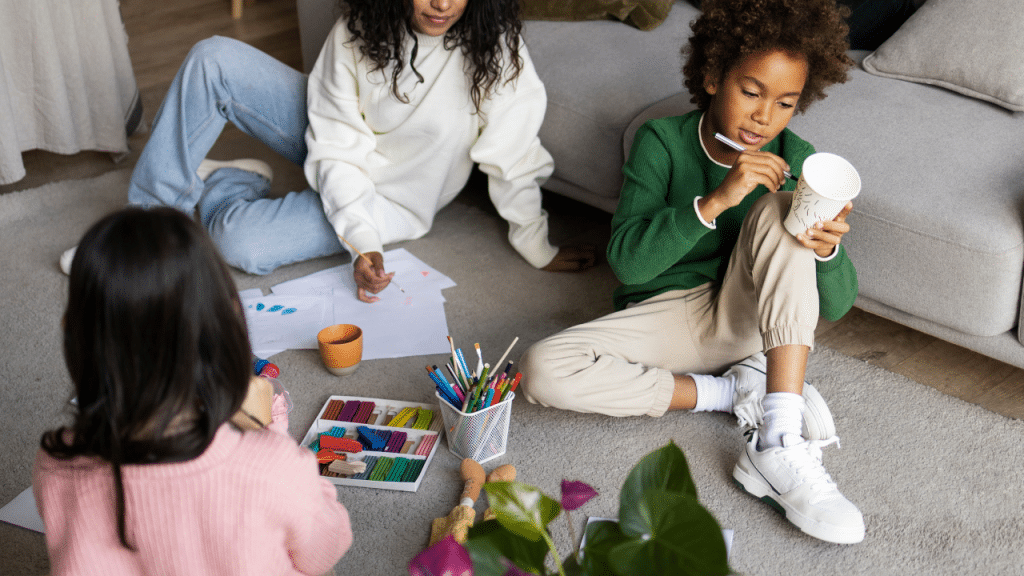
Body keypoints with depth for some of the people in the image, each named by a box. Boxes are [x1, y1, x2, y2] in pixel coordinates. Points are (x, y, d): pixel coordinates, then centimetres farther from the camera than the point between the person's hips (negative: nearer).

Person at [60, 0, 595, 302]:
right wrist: (361, 239, -27)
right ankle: (152, 210, -4)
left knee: (239, 242, -24)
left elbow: (513, 160, -18)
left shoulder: (494, 51, -26)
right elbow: (337, 146, -17)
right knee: (213, 59, -16)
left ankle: (220, 186, 12)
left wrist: (540, 251, -10)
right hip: (338, 156, 3)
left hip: (390, 200, -3)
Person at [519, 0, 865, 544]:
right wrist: (715, 201, -35)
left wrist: (828, 249, -33)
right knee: (543, 370, -27)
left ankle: (780, 447, -37)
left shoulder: (793, 159, -7)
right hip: (664, 317, 0)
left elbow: (836, 304, -8)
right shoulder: (663, 142, -10)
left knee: (781, 208, -28)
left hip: (745, 317, 1)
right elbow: (626, 260, -22)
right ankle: (734, 392, -15)